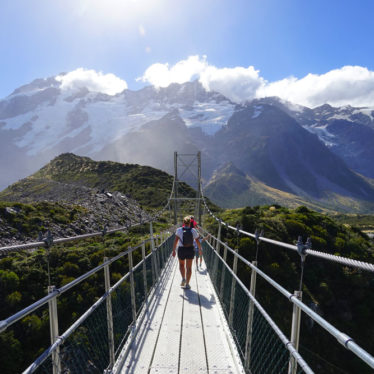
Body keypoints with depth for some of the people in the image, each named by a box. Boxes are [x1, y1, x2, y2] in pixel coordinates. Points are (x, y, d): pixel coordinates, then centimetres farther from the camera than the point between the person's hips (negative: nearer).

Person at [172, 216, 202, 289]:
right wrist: (200, 249, 13)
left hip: (181, 250, 0)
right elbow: (197, 242, -1)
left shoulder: (179, 230, -9)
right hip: (190, 250, 0)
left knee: (181, 265, 23)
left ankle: (183, 278, 6)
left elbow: (176, 241, -16)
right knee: (188, 267, 8)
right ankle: (187, 284, 8)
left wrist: (173, 251, -12)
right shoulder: (193, 230, -6)